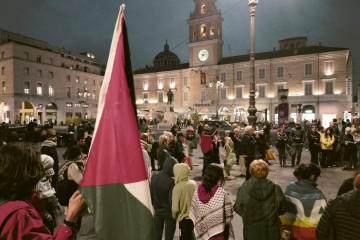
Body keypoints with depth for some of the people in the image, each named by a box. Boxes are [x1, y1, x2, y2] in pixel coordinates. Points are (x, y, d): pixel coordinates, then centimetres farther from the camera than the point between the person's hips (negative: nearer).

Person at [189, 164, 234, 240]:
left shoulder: (197, 192, -10)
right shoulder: (222, 194, -22)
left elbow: (193, 214, -3)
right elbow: (229, 215, -15)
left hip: (203, 233, 4)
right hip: (219, 234, -3)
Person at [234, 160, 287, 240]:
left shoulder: (243, 189, -17)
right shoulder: (275, 188, -14)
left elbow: (238, 208, -7)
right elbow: (282, 209, -3)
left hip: (251, 233, -1)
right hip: (271, 233, 1)